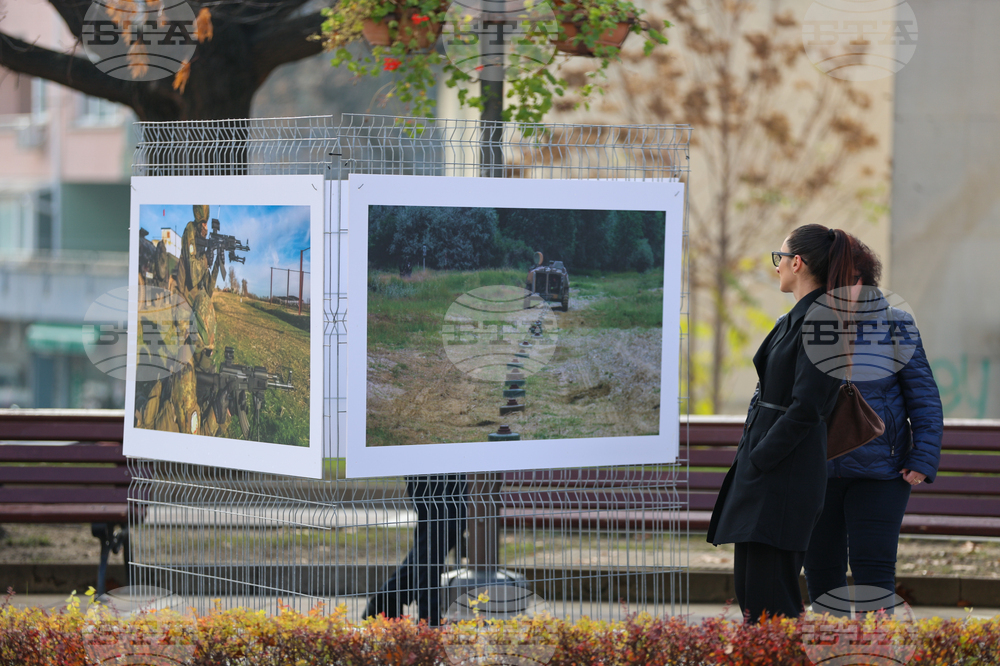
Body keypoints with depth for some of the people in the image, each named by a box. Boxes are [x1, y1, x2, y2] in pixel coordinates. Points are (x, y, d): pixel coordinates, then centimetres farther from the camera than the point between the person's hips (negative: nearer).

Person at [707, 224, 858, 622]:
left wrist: (758, 459, -17)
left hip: (785, 473, -10)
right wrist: (749, 457, 14)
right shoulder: (797, 317, 15)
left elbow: (805, 408, -21)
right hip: (764, 467, 10)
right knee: (748, 586, 13)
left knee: (770, 599, -8)